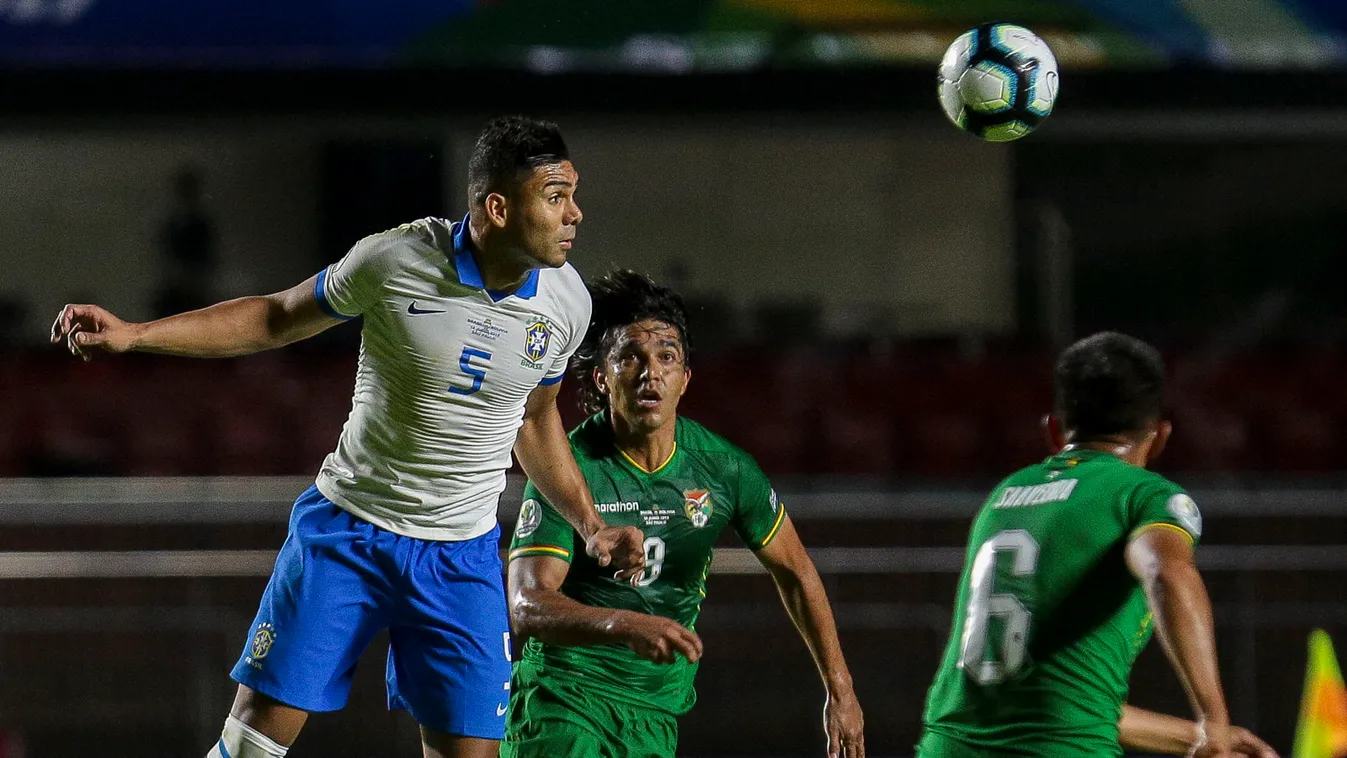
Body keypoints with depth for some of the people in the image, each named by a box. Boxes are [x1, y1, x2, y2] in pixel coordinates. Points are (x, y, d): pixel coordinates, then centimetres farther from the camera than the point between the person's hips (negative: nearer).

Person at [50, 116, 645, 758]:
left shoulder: (567, 302, -6)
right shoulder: (393, 260, -16)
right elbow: (278, 318, 1)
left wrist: (590, 527, 10)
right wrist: (133, 334, -5)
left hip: (461, 554, 2)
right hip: (347, 528, -2)